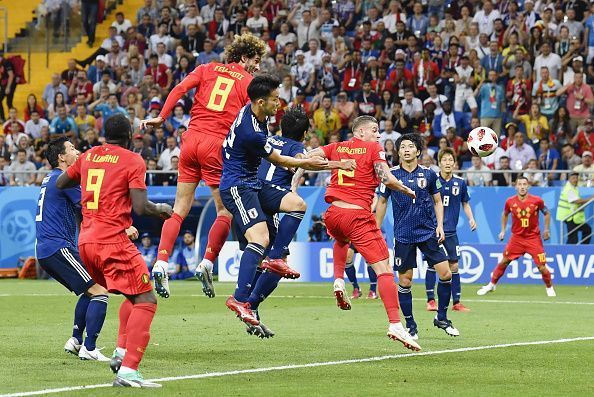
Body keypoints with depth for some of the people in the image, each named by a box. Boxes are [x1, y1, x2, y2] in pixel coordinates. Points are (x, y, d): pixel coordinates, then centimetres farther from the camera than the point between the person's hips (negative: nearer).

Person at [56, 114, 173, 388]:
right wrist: (160, 210, 7)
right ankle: (128, 370, -23)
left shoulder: (88, 156, 13)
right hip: (113, 242, -7)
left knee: (133, 296, 23)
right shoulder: (133, 161, -4)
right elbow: (140, 207, -12)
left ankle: (121, 353, 9)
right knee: (145, 301, -8)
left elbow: (60, 183, 28)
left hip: (85, 242, 7)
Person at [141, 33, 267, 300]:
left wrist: (161, 118, 2)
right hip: (216, 145, -4)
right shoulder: (248, 82, 5)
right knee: (226, 211, 6)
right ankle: (207, 263, -7)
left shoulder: (207, 69, 15)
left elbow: (179, 89, 1)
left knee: (180, 209, 8)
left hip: (192, 138, 4)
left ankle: (161, 263, -5)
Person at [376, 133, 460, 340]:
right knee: (404, 281, -1)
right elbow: (382, 202, 8)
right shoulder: (391, 175, -2)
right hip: (403, 235, -1)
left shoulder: (429, 174, 2)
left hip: (429, 232, 1)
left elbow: (437, 201, 12)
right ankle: (410, 325, 13)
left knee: (445, 273, -6)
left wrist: (440, 225, 1)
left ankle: (441, 318, 11)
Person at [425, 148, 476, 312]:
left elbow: (465, 203, 17)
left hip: (451, 230, 3)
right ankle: (430, 300, 4)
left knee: (454, 265, 4)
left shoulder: (460, 183, 4)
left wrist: (471, 218, 2)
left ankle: (456, 302, 9)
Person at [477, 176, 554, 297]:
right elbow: (505, 214, 16)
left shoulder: (537, 201, -11)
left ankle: (550, 288, 17)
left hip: (533, 238, -2)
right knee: (504, 262, 5)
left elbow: (547, 213, 7)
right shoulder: (510, 202, -6)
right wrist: (503, 230, 13)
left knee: (541, 266, -6)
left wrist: (546, 229, 3)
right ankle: (491, 285, 21)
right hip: (517, 237, 2)